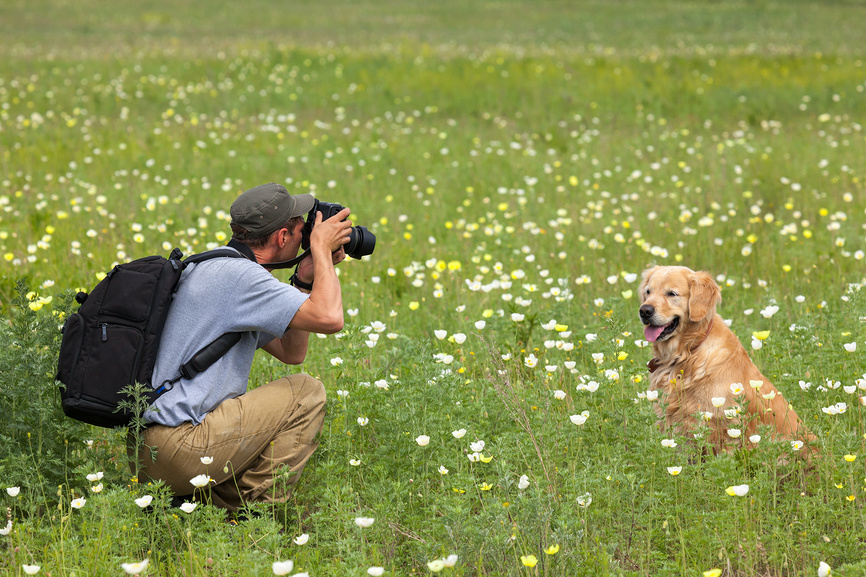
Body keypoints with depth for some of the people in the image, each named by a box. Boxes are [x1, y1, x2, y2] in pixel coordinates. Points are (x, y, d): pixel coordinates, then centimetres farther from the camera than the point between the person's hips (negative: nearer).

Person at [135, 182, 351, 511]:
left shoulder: (214, 268, 20)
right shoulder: (238, 274, -13)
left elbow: (291, 353, 22)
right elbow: (330, 318, -19)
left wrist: (305, 280, 14)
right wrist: (321, 249, -3)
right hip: (178, 445, -10)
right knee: (306, 394, 0)